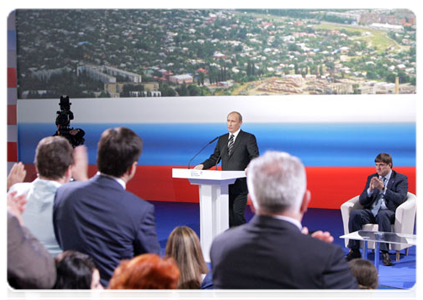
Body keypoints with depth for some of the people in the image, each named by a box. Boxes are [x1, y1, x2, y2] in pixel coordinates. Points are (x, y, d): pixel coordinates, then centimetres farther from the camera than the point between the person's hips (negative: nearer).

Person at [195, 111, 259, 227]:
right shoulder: (222, 139, 16)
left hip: (240, 184, -6)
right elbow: (215, 158, 16)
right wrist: (203, 165, -2)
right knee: (228, 216, 9)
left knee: (237, 215, -12)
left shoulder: (248, 138, -2)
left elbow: (255, 157, -9)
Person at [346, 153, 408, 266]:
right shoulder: (371, 178, 18)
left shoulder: (401, 179, 7)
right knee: (355, 213, -27)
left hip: (388, 212, -4)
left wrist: (383, 188, -20)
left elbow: (400, 198, -10)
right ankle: (354, 251, -23)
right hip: (370, 212, 4)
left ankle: (385, 252, -38)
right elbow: (362, 201, 11)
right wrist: (370, 190, -10)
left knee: (382, 214, -39)